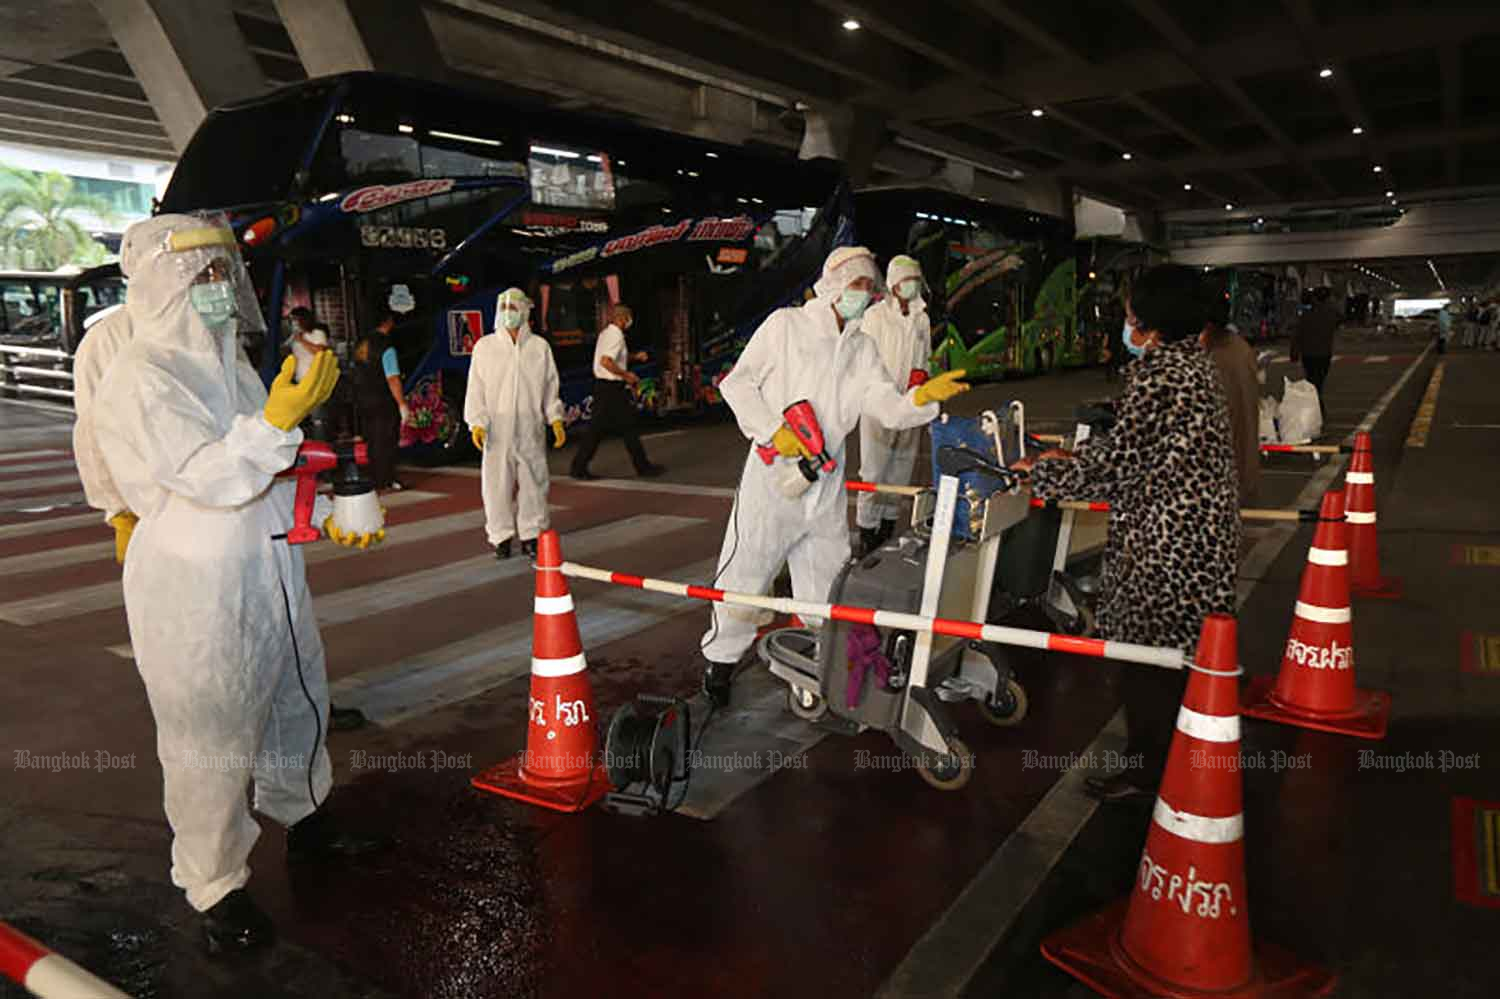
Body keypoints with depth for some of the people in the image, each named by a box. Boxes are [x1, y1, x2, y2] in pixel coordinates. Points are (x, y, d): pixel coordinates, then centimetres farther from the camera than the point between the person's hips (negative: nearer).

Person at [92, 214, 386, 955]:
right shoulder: (140, 378, -16)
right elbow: (214, 477, -26)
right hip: (196, 593, -9)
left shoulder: (229, 363, 12)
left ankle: (303, 818, 45)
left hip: (270, 572, 9)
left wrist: (327, 516, 9)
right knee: (211, 744, 3)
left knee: (297, 703, 22)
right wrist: (278, 419, -38)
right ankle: (217, 889, 21)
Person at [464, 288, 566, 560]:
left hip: (530, 428, 1)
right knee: (496, 483, 0)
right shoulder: (484, 347, 5)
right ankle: (501, 536, 13)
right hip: (496, 428, -1)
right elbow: (476, 389, 3)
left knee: (534, 482, 4)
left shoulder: (540, 346, 7)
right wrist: (477, 423, -6)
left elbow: (551, 387, 11)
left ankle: (531, 535, 16)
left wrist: (556, 418, 4)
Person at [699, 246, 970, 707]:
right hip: (774, 473, -5)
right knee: (746, 571, 0)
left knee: (827, 575, 11)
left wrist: (921, 398, -20)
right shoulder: (785, 324, -1)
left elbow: (886, 406, 2)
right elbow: (737, 382, -5)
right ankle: (721, 657, 19)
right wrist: (772, 430, -17)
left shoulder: (863, 348, 14)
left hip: (827, 483, 5)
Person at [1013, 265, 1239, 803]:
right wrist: (1074, 455, 15)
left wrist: (1041, 472, -8)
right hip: (1199, 528, 10)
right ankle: (1166, 753, 34)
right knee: (1178, 648, 19)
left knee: (1150, 654, 3)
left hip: (1164, 540, -10)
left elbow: (1116, 464, -19)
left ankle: (1149, 770, 17)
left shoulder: (1158, 374, -21)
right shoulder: (1194, 362, 10)